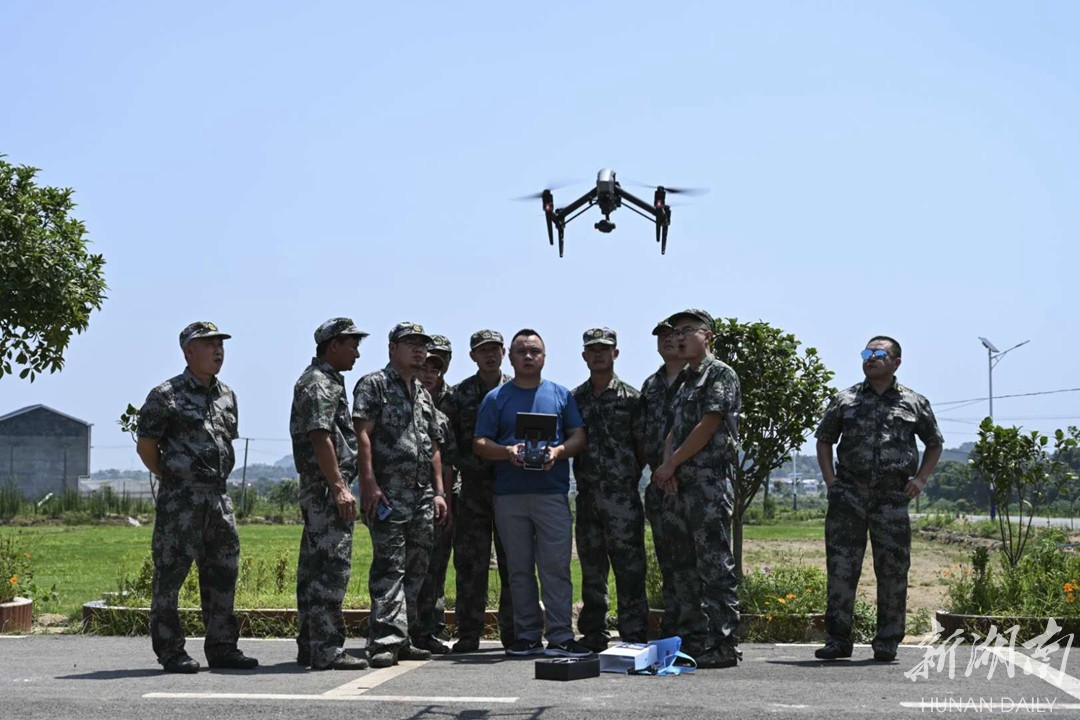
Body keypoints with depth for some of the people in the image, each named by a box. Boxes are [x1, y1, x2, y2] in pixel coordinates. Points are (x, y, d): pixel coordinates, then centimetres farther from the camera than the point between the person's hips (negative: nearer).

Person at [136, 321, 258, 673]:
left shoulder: (227, 396, 14)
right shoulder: (166, 395, -7)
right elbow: (145, 446, -4)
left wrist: (216, 479, 15)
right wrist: (174, 480, 1)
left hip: (218, 496, 7)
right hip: (179, 499, -7)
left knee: (222, 573, 9)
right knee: (170, 572, -2)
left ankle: (222, 647, 17)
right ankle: (171, 653, 4)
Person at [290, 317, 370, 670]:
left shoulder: (322, 380, 22)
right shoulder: (321, 383, -11)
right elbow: (320, 437, -21)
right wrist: (339, 487, -24)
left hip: (319, 488, 11)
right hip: (328, 486, -11)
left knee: (314, 568, 12)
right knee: (332, 566, -11)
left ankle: (309, 647, 17)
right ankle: (327, 650, -11)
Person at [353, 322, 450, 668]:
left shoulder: (424, 394, 23)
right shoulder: (374, 385, 0)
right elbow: (362, 434, -10)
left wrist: (439, 491, 16)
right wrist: (368, 483, -19)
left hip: (423, 497, 8)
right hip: (387, 494, -7)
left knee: (415, 570, 8)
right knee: (389, 569, -11)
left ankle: (403, 639, 14)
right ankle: (387, 641, -11)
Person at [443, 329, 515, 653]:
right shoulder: (460, 394, 9)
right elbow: (450, 441, 7)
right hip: (473, 487, 0)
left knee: (513, 564, 4)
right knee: (470, 564, 0)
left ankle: (513, 631, 12)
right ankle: (468, 634, 6)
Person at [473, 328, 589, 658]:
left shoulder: (561, 395, 12)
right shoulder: (496, 398, 10)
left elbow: (579, 437, 9)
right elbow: (480, 444, 5)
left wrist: (558, 451, -11)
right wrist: (507, 452, -15)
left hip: (552, 491, -1)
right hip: (509, 494, 1)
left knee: (555, 566, -7)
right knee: (520, 569, 6)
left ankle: (560, 637, -6)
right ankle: (527, 636, 12)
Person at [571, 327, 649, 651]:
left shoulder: (631, 398, 2)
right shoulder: (573, 399, 12)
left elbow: (644, 446, 2)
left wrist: (628, 478, -4)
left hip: (622, 498, -4)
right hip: (586, 496, 4)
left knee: (629, 570, -6)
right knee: (592, 572, 10)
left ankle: (633, 638, -3)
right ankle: (593, 637, 17)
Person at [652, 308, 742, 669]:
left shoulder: (720, 374, -6)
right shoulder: (685, 380, 21)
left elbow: (707, 427, -13)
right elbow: (674, 430, 16)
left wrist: (671, 463, -8)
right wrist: (666, 466, -2)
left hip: (710, 481, -10)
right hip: (683, 485, 10)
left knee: (715, 565, -9)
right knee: (687, 567, 12)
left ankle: (723, 645, -9)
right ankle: (692, 640, 18)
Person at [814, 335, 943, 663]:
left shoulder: (914, 403, 10)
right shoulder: (845, 400, 12)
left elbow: (934, 443, 21)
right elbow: (824, 440, 19)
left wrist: (920, 479, 7)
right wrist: (829, 478, 4)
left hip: (893, 497, 0)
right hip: (849, 493, 0)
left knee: (893, 569, 2)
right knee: (841, 565, -4)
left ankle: (887, 642, 12)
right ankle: (838, 638, 2)